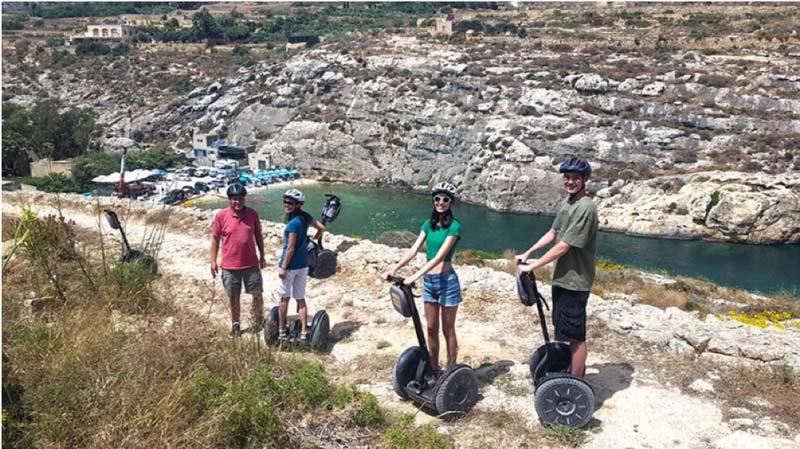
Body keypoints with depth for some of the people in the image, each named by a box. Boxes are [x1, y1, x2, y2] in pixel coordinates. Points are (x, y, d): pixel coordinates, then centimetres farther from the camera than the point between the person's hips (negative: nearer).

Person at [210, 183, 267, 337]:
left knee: (257, 294, 7)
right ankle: (235, 324, 28)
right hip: (229, 266, -1)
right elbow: (215, 239, 1)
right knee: (233, 297, 11)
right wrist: (213, 261, -1)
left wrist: (262, 256, 10)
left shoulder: (252, 214, -1)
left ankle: (258, 321, 29)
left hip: (251, 264, 1)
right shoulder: (221, 216, -7)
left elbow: (258, 236, 8)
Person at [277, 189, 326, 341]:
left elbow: (290, 248, -19)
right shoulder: (305, 217, 0)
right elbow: (321, 228, 10)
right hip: (303, 265, 7)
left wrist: (283, 267, -13)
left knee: (284, 298, 9)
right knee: (301, 298, 11)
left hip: (291, 265, -7)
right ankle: (303, 332, 11)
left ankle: (281, 331, 19)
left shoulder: (293, 223, -20)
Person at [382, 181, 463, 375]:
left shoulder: (454, 226, -13)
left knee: (448, 330, 5)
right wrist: (394, 268, -12)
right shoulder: (428, 224, 6)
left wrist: (415, 276, -28)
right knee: (431, 328, 14)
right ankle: (434, 368, 26)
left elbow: (439, 256, -22)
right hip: (429, 280, 6)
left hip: (446, 280, -6)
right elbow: (413, 251, 1)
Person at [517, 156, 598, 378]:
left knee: (576, 335, 1)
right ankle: (576, 370, 38)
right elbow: (553, 233, 18)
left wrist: (533, 266, -16)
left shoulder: (585, 208, -21)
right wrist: (528, 253, 14)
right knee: (563, 330, 21)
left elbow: (563, 247, -22)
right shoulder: (568, 202, 8)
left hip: (575, 282, -9)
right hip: (562, 278, 9)